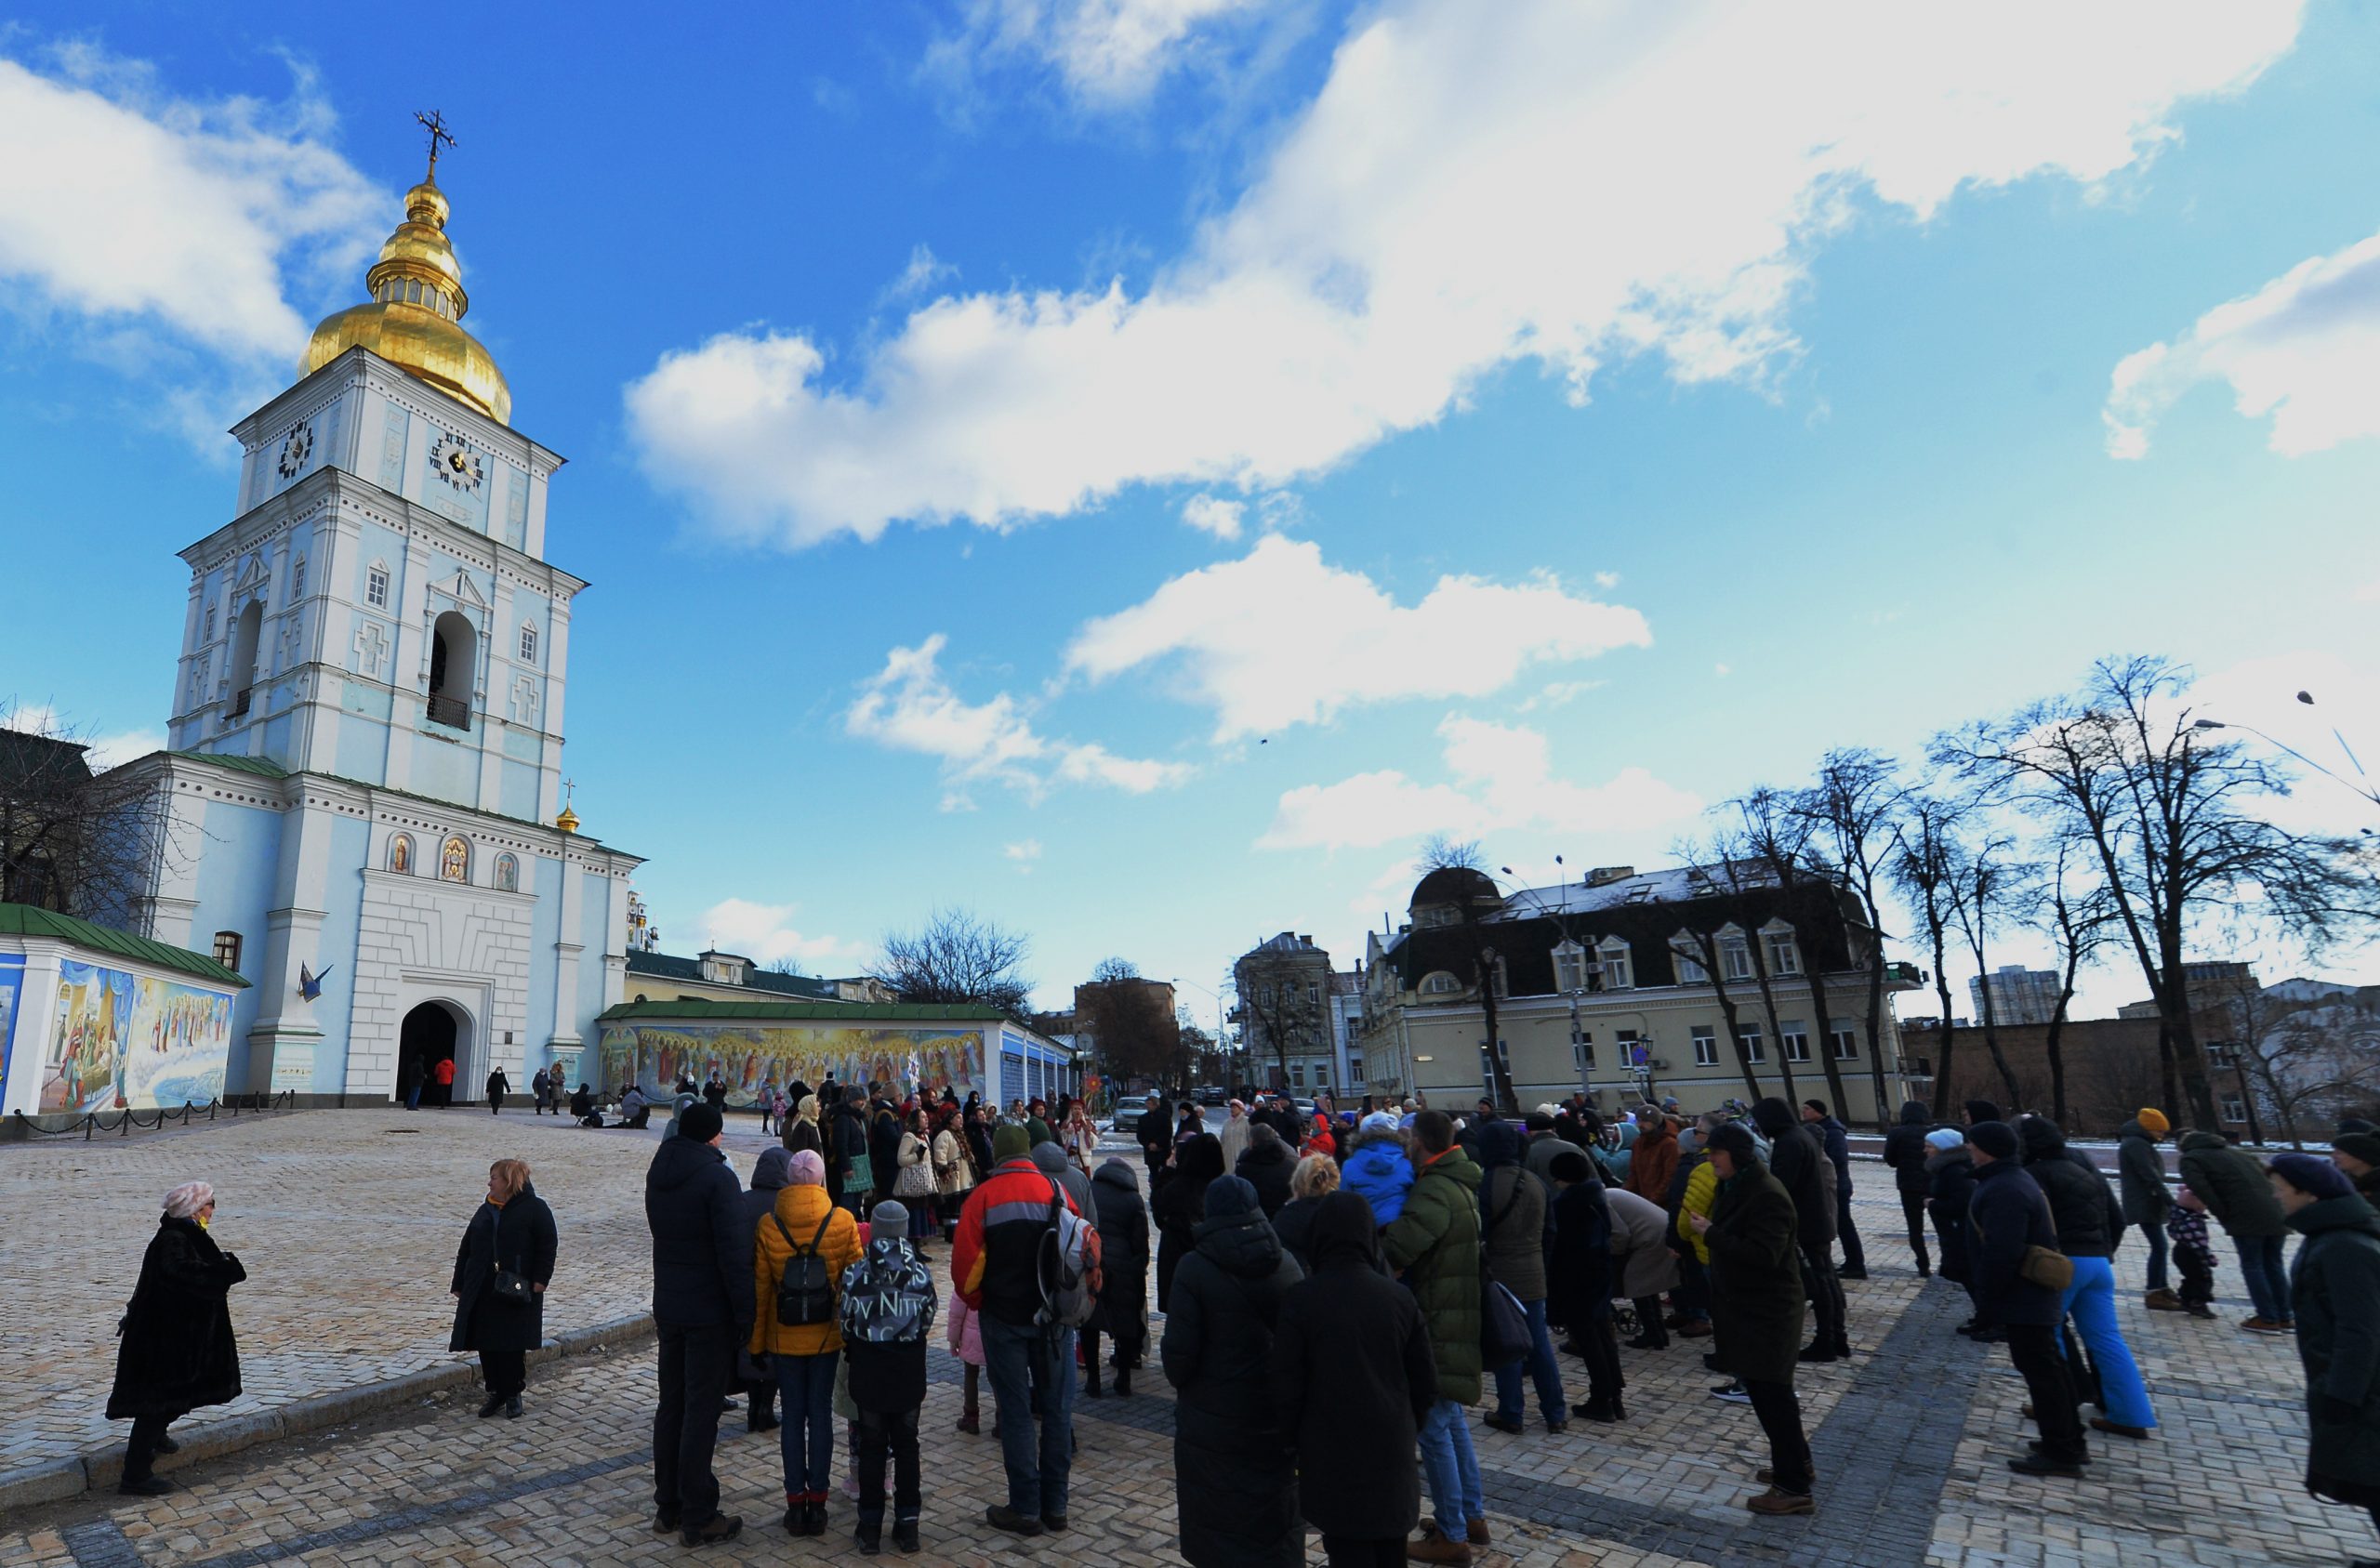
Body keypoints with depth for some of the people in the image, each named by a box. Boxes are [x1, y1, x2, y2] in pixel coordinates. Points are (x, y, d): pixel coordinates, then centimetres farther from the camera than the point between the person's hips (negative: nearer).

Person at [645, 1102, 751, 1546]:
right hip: (710, 1313, -7)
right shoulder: (717, 1177, -19)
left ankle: (667, 1506, 29)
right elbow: (732, 1253, -21)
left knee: (671, 1406, 17)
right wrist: (745, 1314, -15)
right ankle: (697, 1519, 10)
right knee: (701, 1413, 1)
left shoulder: (658, 1173, 5)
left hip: (668, 1306, 7)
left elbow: (662, 1235, 12)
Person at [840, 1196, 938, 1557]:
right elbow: (927, 1320, -1)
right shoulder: (920, 1270, -8)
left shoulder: (855, 1270, -11)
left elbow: (845, 1321, -5)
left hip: (868, 1368, -1)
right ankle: (907, 1525, 17)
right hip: (909, 1369, 1)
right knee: (906, 1445, 13)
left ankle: (870, 1527, 16)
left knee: (871, 1446, 12)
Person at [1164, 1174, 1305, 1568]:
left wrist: (1181, 1383, 6)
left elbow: (1179, 1349, -15)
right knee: (1273, 1512, 19)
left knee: (1218, 1515, 12)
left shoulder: (1195, 1268, -16)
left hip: (1213, 1418, -3)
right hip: (1275, 1415, 4)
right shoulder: (1287, 1264, -4)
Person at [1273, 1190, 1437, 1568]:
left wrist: (1291, 1438, 4)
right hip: (1392, 1451, 4)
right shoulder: (1399, 1297, -5)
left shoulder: (1301, 1299, -16)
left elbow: (1287, 1384, -12)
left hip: (1333, 1454, -3)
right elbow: (1425, 1380, 2)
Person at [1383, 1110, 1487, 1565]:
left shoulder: (1435, 1192, -23)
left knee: (1434, 1427, 1)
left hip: (1438, 1325, -10)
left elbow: (1394, 1249, -33)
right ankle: (1472, 1514, 32)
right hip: (1457, 1318, 10)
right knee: (1451, 1420, 21)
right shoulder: (1459, 1184, 9)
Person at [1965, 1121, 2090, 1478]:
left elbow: (2001, 1253, -29)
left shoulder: (2003, 1191, -27)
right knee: (2048, 1365, 19)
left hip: (2020, 1297, -11)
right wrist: (1991, 1294, 23)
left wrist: (1987, 1297, -16)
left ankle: (2059, 1454, 7)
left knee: (2039, 1369, -2)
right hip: (2032, 1292, 11)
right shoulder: (2014, 1178, 9)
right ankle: (2072, 1441, 30)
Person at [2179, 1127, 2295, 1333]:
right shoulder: (2237, 1152, 28)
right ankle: (2286, 1318, 22)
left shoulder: (2191, 1159, 6)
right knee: (2273, 1266, 17)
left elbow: (2203, 1190, -9)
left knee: (2252, 1267, 4)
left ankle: (2268, 1319, 6)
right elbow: (2268, 1174, 24)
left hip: (2246, 1218, -7)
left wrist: (2224, 1216, -1)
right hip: (2274, 1214, 7)